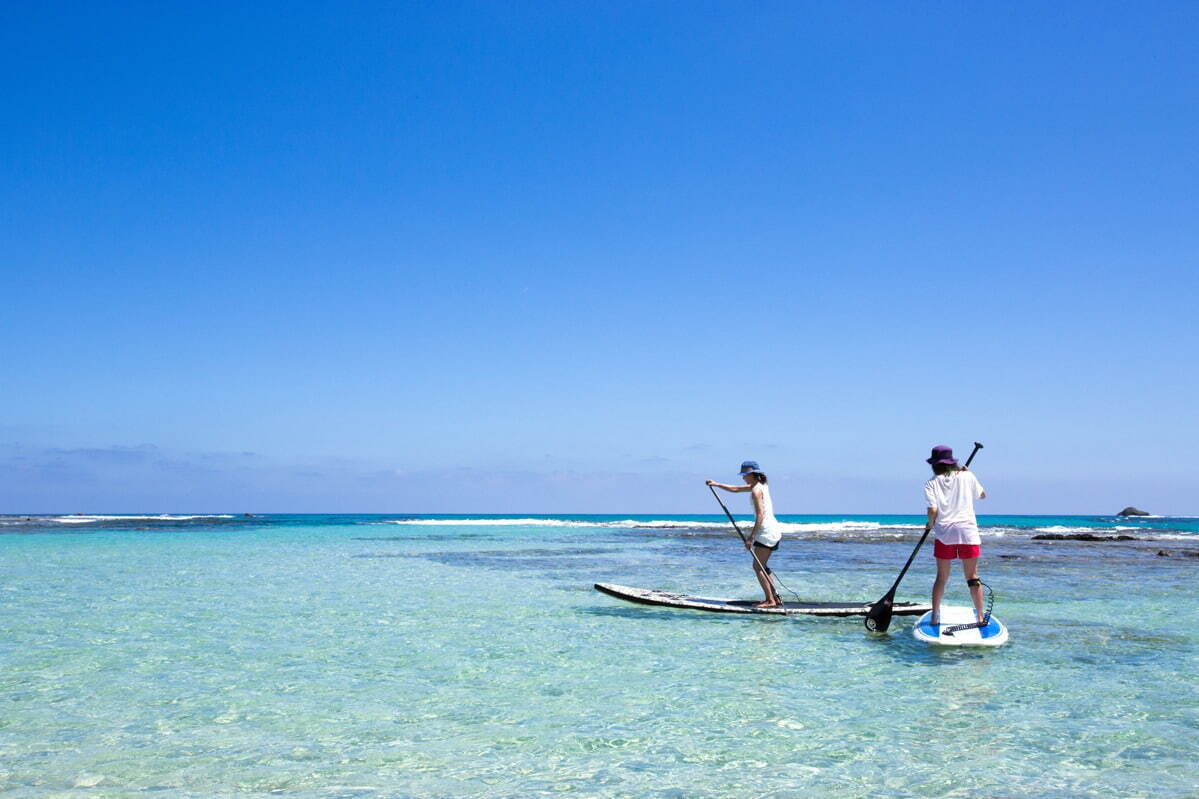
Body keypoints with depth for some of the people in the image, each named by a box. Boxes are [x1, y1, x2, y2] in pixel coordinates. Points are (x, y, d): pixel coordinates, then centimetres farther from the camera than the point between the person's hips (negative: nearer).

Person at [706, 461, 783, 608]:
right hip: (774, 530, 10)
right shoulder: (760, 485, 16)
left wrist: (751, 537, -23)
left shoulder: (756, 490, -14)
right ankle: (775, 598, 13)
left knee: (757, 566, -8)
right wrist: (716, 484, 25)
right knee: (761, 566, 14)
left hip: (766, 531, -10)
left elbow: (760, 515, -21)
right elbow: (735, 489, 26)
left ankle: (770, 600, -12)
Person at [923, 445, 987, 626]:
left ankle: (935, 617, 8)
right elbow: (982, 495, 24)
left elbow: (933, 510, -10)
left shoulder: (931, 484, 2)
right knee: (972, 577, 6)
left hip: (944, 533, 0)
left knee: (941, 577, 9)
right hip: (968, 531, 0)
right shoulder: (967, 477, 7)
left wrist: (930, 524, 10)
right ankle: (980, 617, 5)